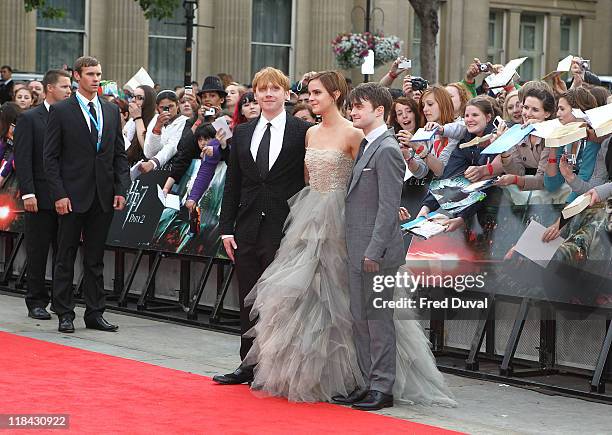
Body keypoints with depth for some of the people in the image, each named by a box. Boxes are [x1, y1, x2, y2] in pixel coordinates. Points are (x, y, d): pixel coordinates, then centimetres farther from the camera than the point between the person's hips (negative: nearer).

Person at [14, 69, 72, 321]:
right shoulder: (29, 119, -2)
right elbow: (22, 159, -7)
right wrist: (28, 193, -15)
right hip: (40, 198, -4)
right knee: (37, 253, 3)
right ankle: (36, 302, 11)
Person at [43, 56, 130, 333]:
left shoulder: (111, 111, 11)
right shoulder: (61, 111, -3)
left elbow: (120, 154, 13)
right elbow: (50, 157, -5)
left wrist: (121, 190, 2)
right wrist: (59, 194, -12)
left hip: (103, 196, 4)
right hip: (72, 197, -4)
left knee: (95, 259, 9)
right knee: (66, 258, 2)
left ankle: (95, 314, 14)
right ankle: (64, 314, 8)